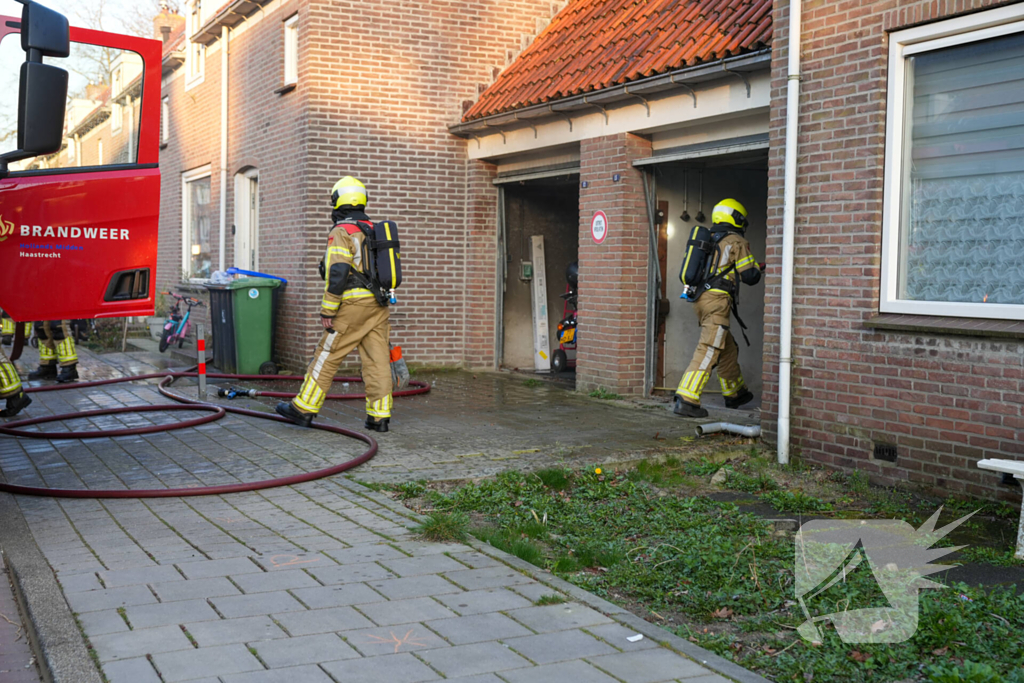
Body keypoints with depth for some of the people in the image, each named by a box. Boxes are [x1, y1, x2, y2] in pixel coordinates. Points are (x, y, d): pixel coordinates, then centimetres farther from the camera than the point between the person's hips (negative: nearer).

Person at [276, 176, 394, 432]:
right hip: (378, 306, 7)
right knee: (377, 361, 5)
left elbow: (337, 273, -17)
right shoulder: (374, 231, 16)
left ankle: (304, 408, 8)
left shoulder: (341, 233, -8)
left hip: (353, 305, -7)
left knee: (327, 355, 1)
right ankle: (380, 416, 4)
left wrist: (327, 311, -14)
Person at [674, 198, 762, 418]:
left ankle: (734, 393, 38)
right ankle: (686, 399, -24)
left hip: (700, 299, 9)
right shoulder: (737, 242, -2)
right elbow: (750, 276, -3)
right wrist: (756, 266, 20)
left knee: (728, 348, 23)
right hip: (717, 301, -9)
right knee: (708, 351, -14)